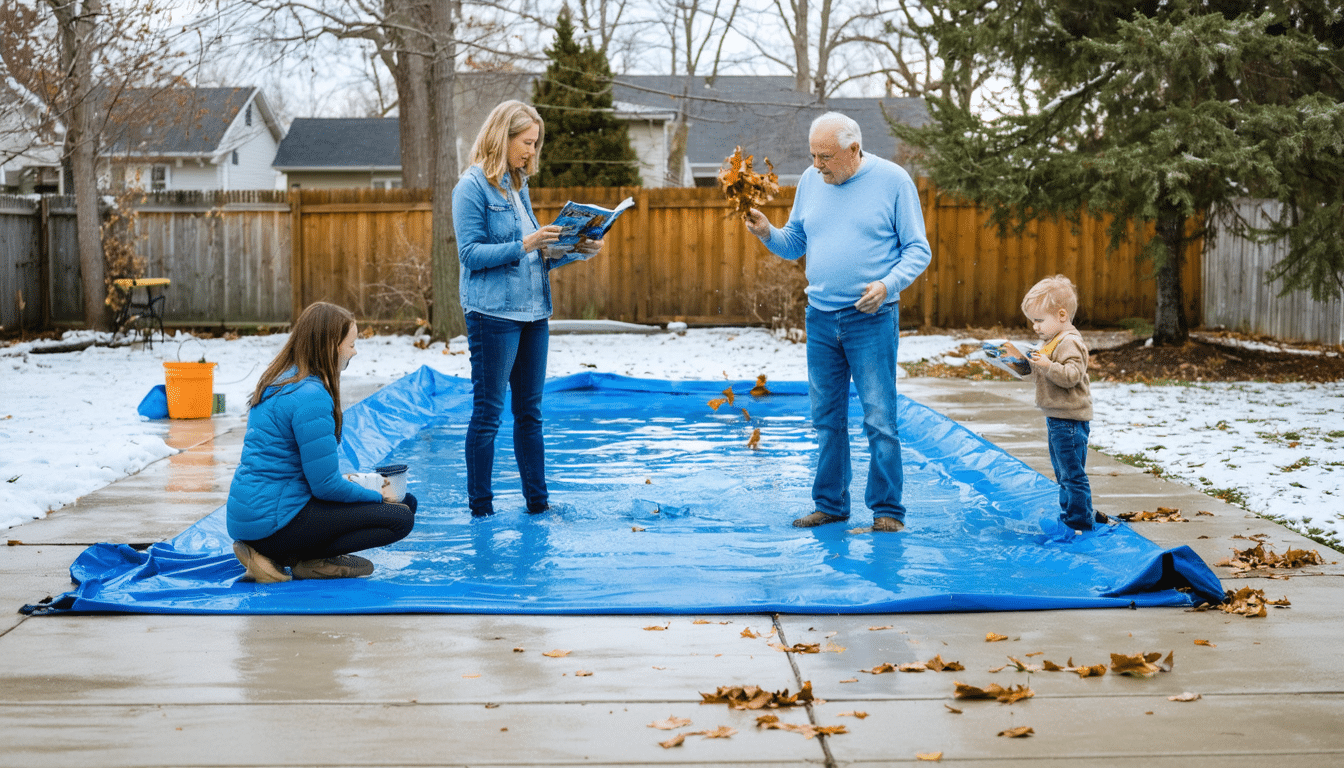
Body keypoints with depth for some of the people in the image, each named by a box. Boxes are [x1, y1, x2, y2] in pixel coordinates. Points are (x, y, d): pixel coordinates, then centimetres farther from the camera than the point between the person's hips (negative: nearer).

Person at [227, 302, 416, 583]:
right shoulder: (311, 397, -19)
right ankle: (307, 560, -6)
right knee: (400, 517, -9)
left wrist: (342, 480, 15)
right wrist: (378, 496, -2)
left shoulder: (277, 381, 11)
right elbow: (326, 486, -17)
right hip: (273, 519, -10)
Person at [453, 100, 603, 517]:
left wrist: (576, 250, 4)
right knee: (488, 412, -2)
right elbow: (470, 253, -13)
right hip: (493, 312, -8)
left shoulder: (518, 186, 16)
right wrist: (525, 245, -20)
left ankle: (538, 501, 17)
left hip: (533, 311, 8)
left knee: (529, 411, 11)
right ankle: (480, 508, 5)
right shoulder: (473, 186, -7)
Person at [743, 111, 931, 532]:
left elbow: (918, 250, -3)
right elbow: (795, 243, 13)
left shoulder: (893, 180, -5)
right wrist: (768, 233, -8)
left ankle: (887, 510, 4)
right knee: (826, 418, 10)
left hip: (871, 319, -5)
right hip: (820, 316, 5)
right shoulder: (811, 181, 8)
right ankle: (830, 504, 20)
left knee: (879, 419, -5)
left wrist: (887, 284, -19)